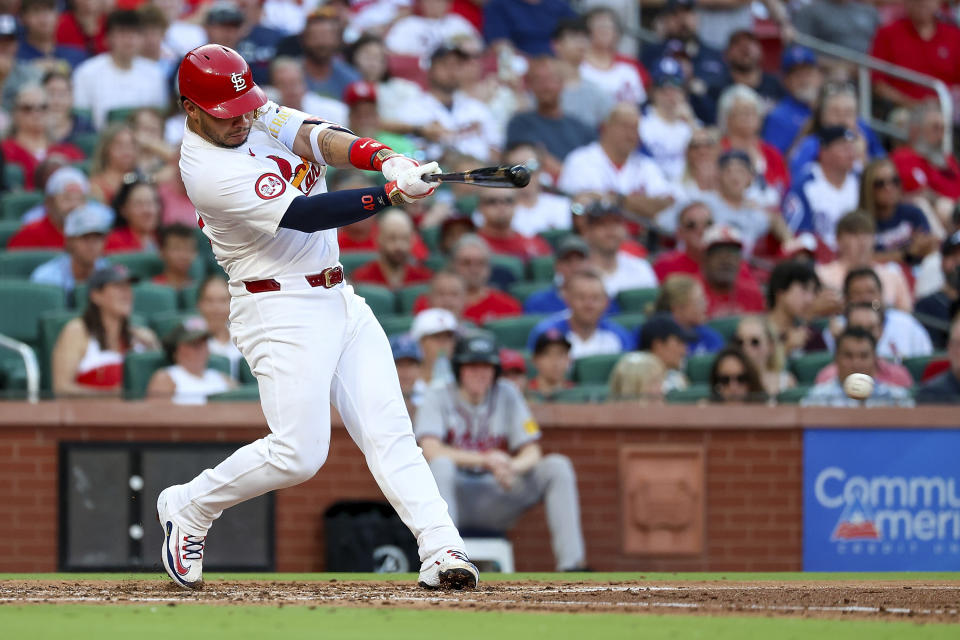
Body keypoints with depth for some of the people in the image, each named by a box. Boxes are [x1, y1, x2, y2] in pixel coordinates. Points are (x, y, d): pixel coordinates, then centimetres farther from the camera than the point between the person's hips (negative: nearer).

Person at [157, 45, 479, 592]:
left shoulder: (261, 116, 5)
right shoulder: (208, 171, -20)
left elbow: (320, 139, -11)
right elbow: (304, 215, -26)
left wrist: (383, 158, -32)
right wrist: (390, 193, -33)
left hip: (339, 299, 8)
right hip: (281, 311, -8)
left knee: (389, 431, -3)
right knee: (299, 454, -12)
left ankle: (442, 551, -11)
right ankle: (187, 509, 9)